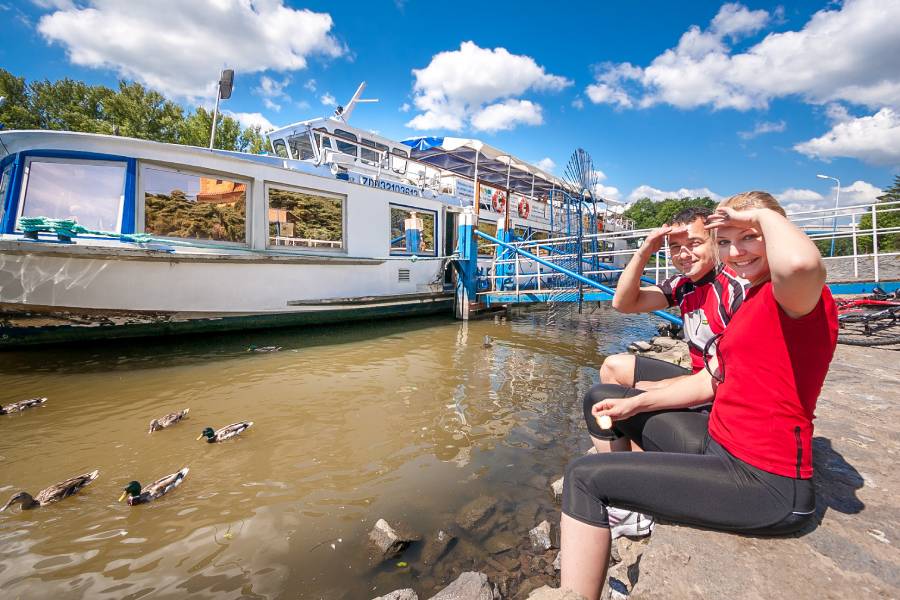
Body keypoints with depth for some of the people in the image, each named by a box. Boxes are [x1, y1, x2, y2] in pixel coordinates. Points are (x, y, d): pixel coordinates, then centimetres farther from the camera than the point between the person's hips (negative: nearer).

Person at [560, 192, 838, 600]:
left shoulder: (795, 295, -17)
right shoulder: (753, 299, 13)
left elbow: (800, 262, -45)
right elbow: (712, 381, 14)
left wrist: (764, 213, -23)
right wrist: (635, 403, 9)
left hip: (765, 486, -10)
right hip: (718, 440, 10)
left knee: (584, 476, -12)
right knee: (607, 399, 18)